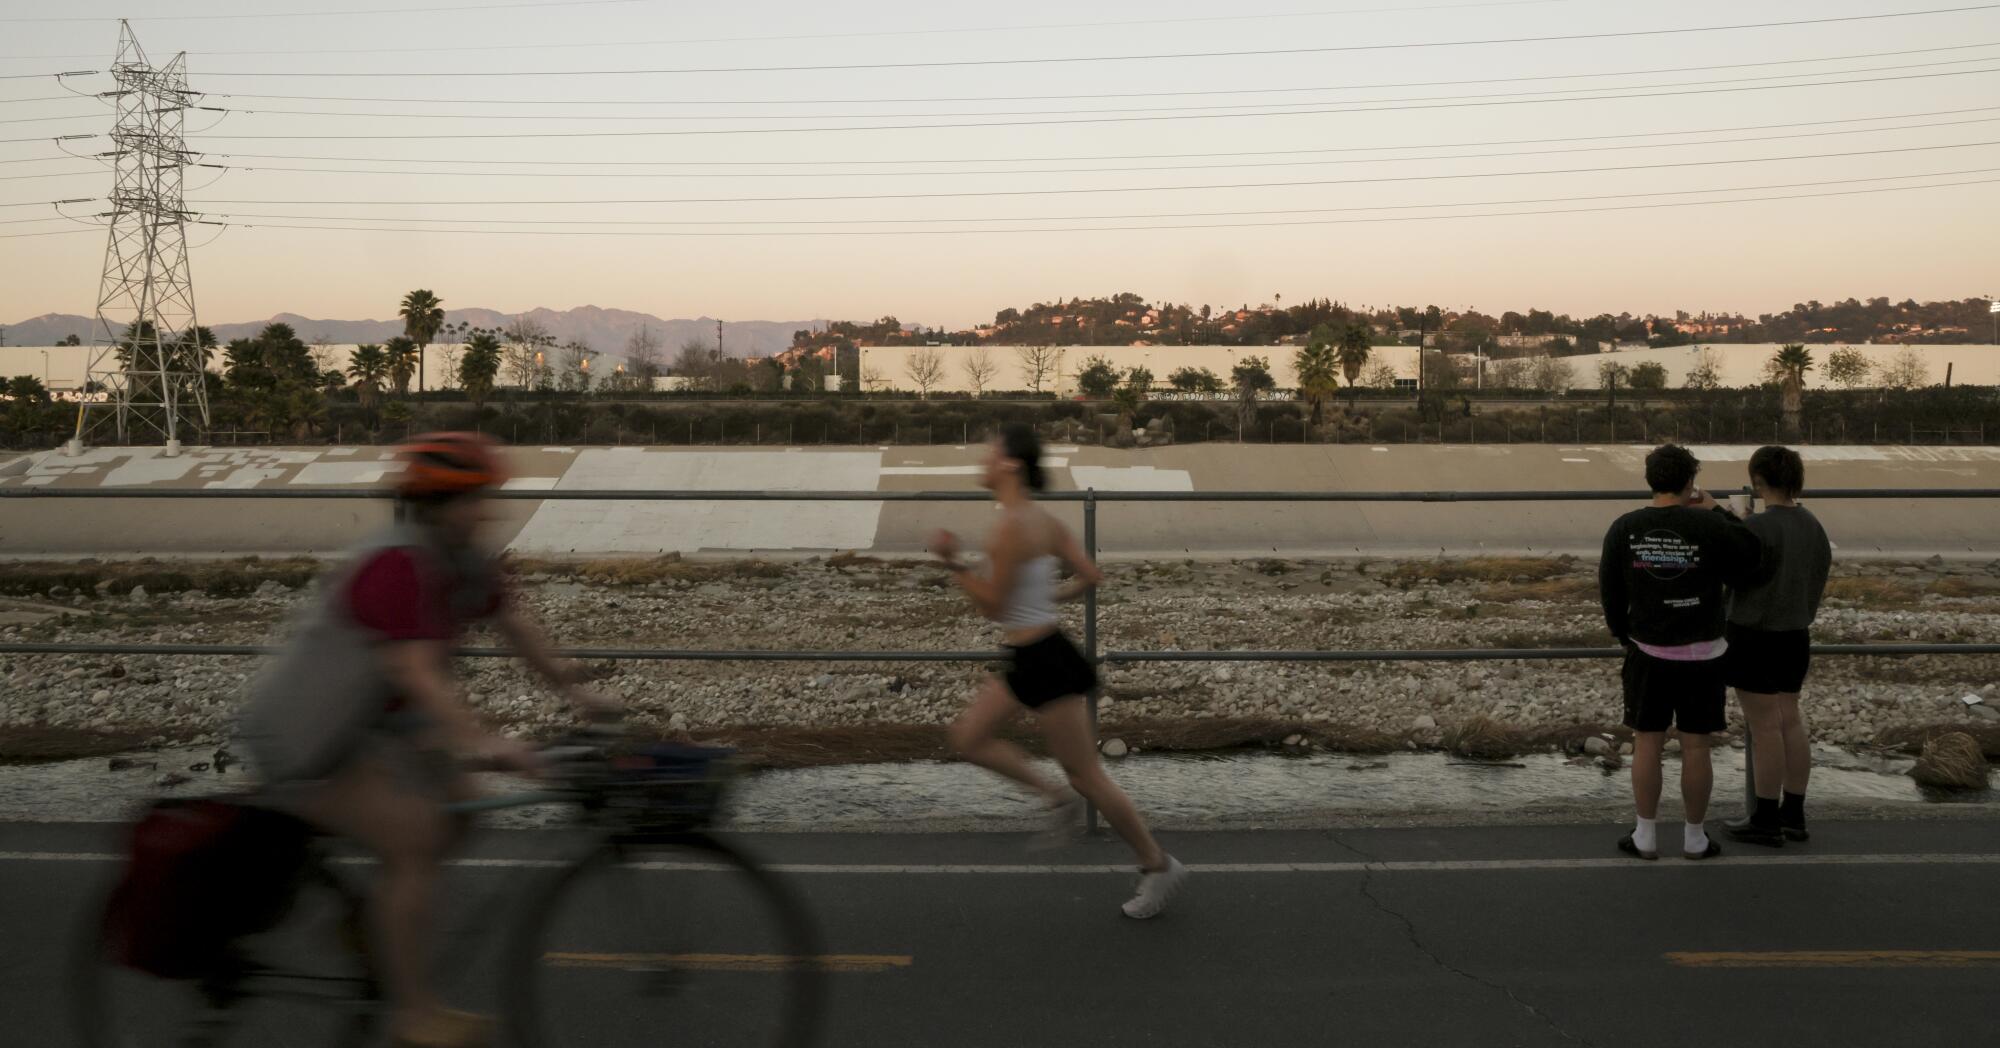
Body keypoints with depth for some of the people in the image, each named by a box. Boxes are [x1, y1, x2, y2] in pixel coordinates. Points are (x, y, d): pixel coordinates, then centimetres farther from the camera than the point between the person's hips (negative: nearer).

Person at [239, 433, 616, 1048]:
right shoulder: (396, 567, -28)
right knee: (413, 841, -18)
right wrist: (483, 743, -47)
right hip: (304, 740, -9)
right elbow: (414, 673, -37)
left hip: (369, 726, 9)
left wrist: (573, 691, 14)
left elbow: (512, 624, 12)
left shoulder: (462, 563, 0)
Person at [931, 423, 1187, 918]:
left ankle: (1158, 866, 16)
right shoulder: (1043, 520, 6)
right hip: (1027, 659, 10)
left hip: (1044, 661, -10)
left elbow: (992, 606, -19)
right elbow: (1090, 576, 10)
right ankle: (1059, 798, 16)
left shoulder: (1011, 527, -22)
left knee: (1086, 775, 2)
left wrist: (953, 563, -13)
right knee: (968, 736, 13)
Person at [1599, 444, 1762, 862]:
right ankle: (1695, 839, 17)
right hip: (1702, 655, -1)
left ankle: (1646, 837, 14)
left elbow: (1610, 590, 1)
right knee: (1695, 747, 8)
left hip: (1648, 653, 1)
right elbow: (1750, 562, -1)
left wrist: (1624, 635, 17)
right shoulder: (1708, 526, -14)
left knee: (1647, 745, 9)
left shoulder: (1624, 528, -6)